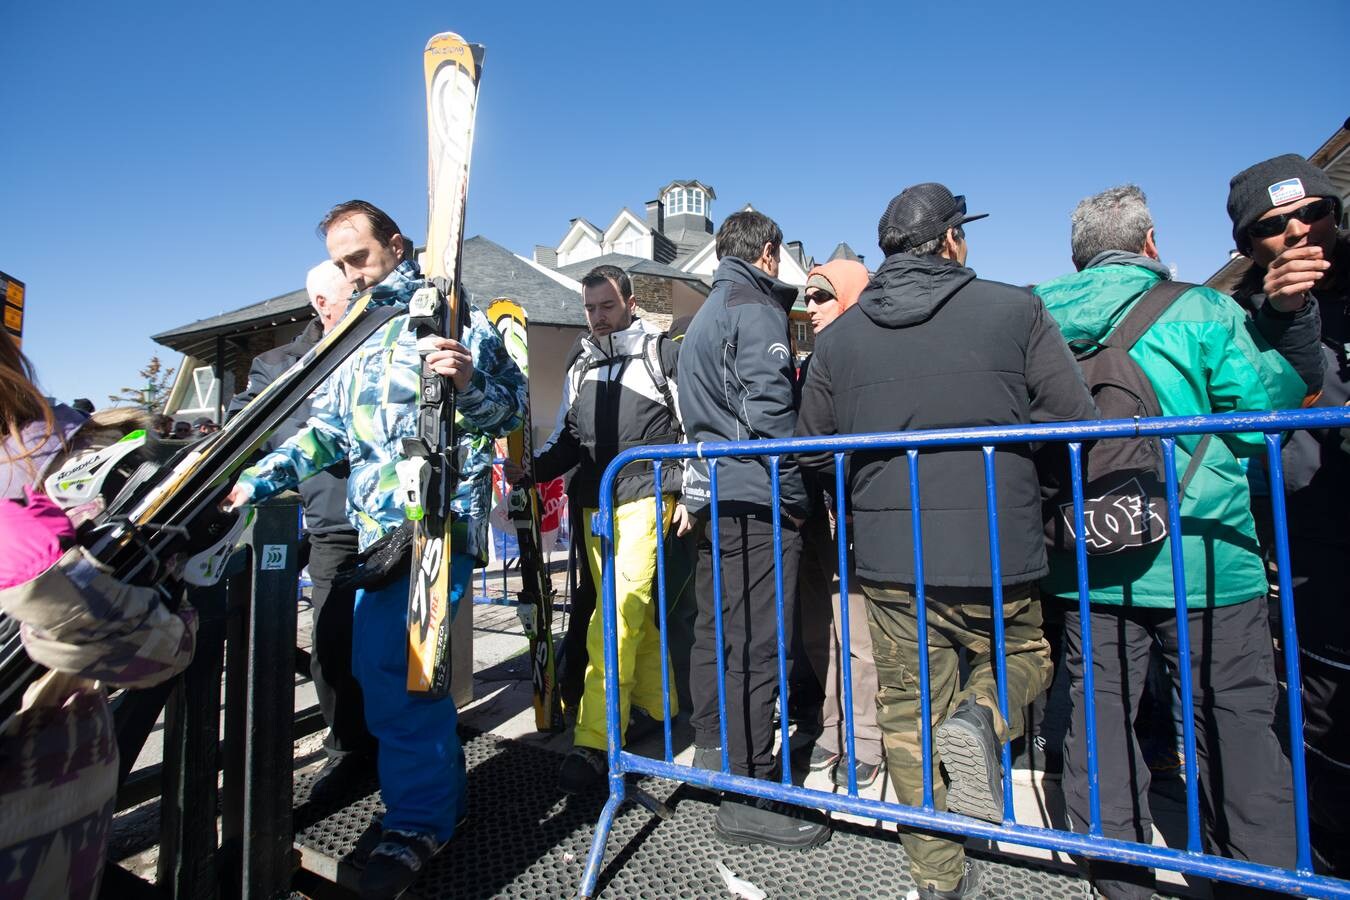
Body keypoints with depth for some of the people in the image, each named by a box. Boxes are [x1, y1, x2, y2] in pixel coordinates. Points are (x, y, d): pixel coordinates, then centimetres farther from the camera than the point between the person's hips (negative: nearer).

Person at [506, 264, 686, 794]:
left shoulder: (662, 354, 2)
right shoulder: (581, 369, 18)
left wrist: (686, 492, -8)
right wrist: (530, 469, 4)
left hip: (644, 498, -6)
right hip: (594, 504, 6)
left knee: (619, 613, -13)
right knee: (631, 613, 13)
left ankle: (593, 745, -9)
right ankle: (653, 706, 29)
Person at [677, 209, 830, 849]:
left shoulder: (703, 316, 22)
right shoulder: (756, 309, -7)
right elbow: (770, 412, -18)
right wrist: (796, 497, -11)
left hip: (711, 494, 10)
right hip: (756, 499, -10)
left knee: (716, 627, 17)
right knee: (756, 642, -5)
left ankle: (713, 745, 33)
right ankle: (748, 797, 4)